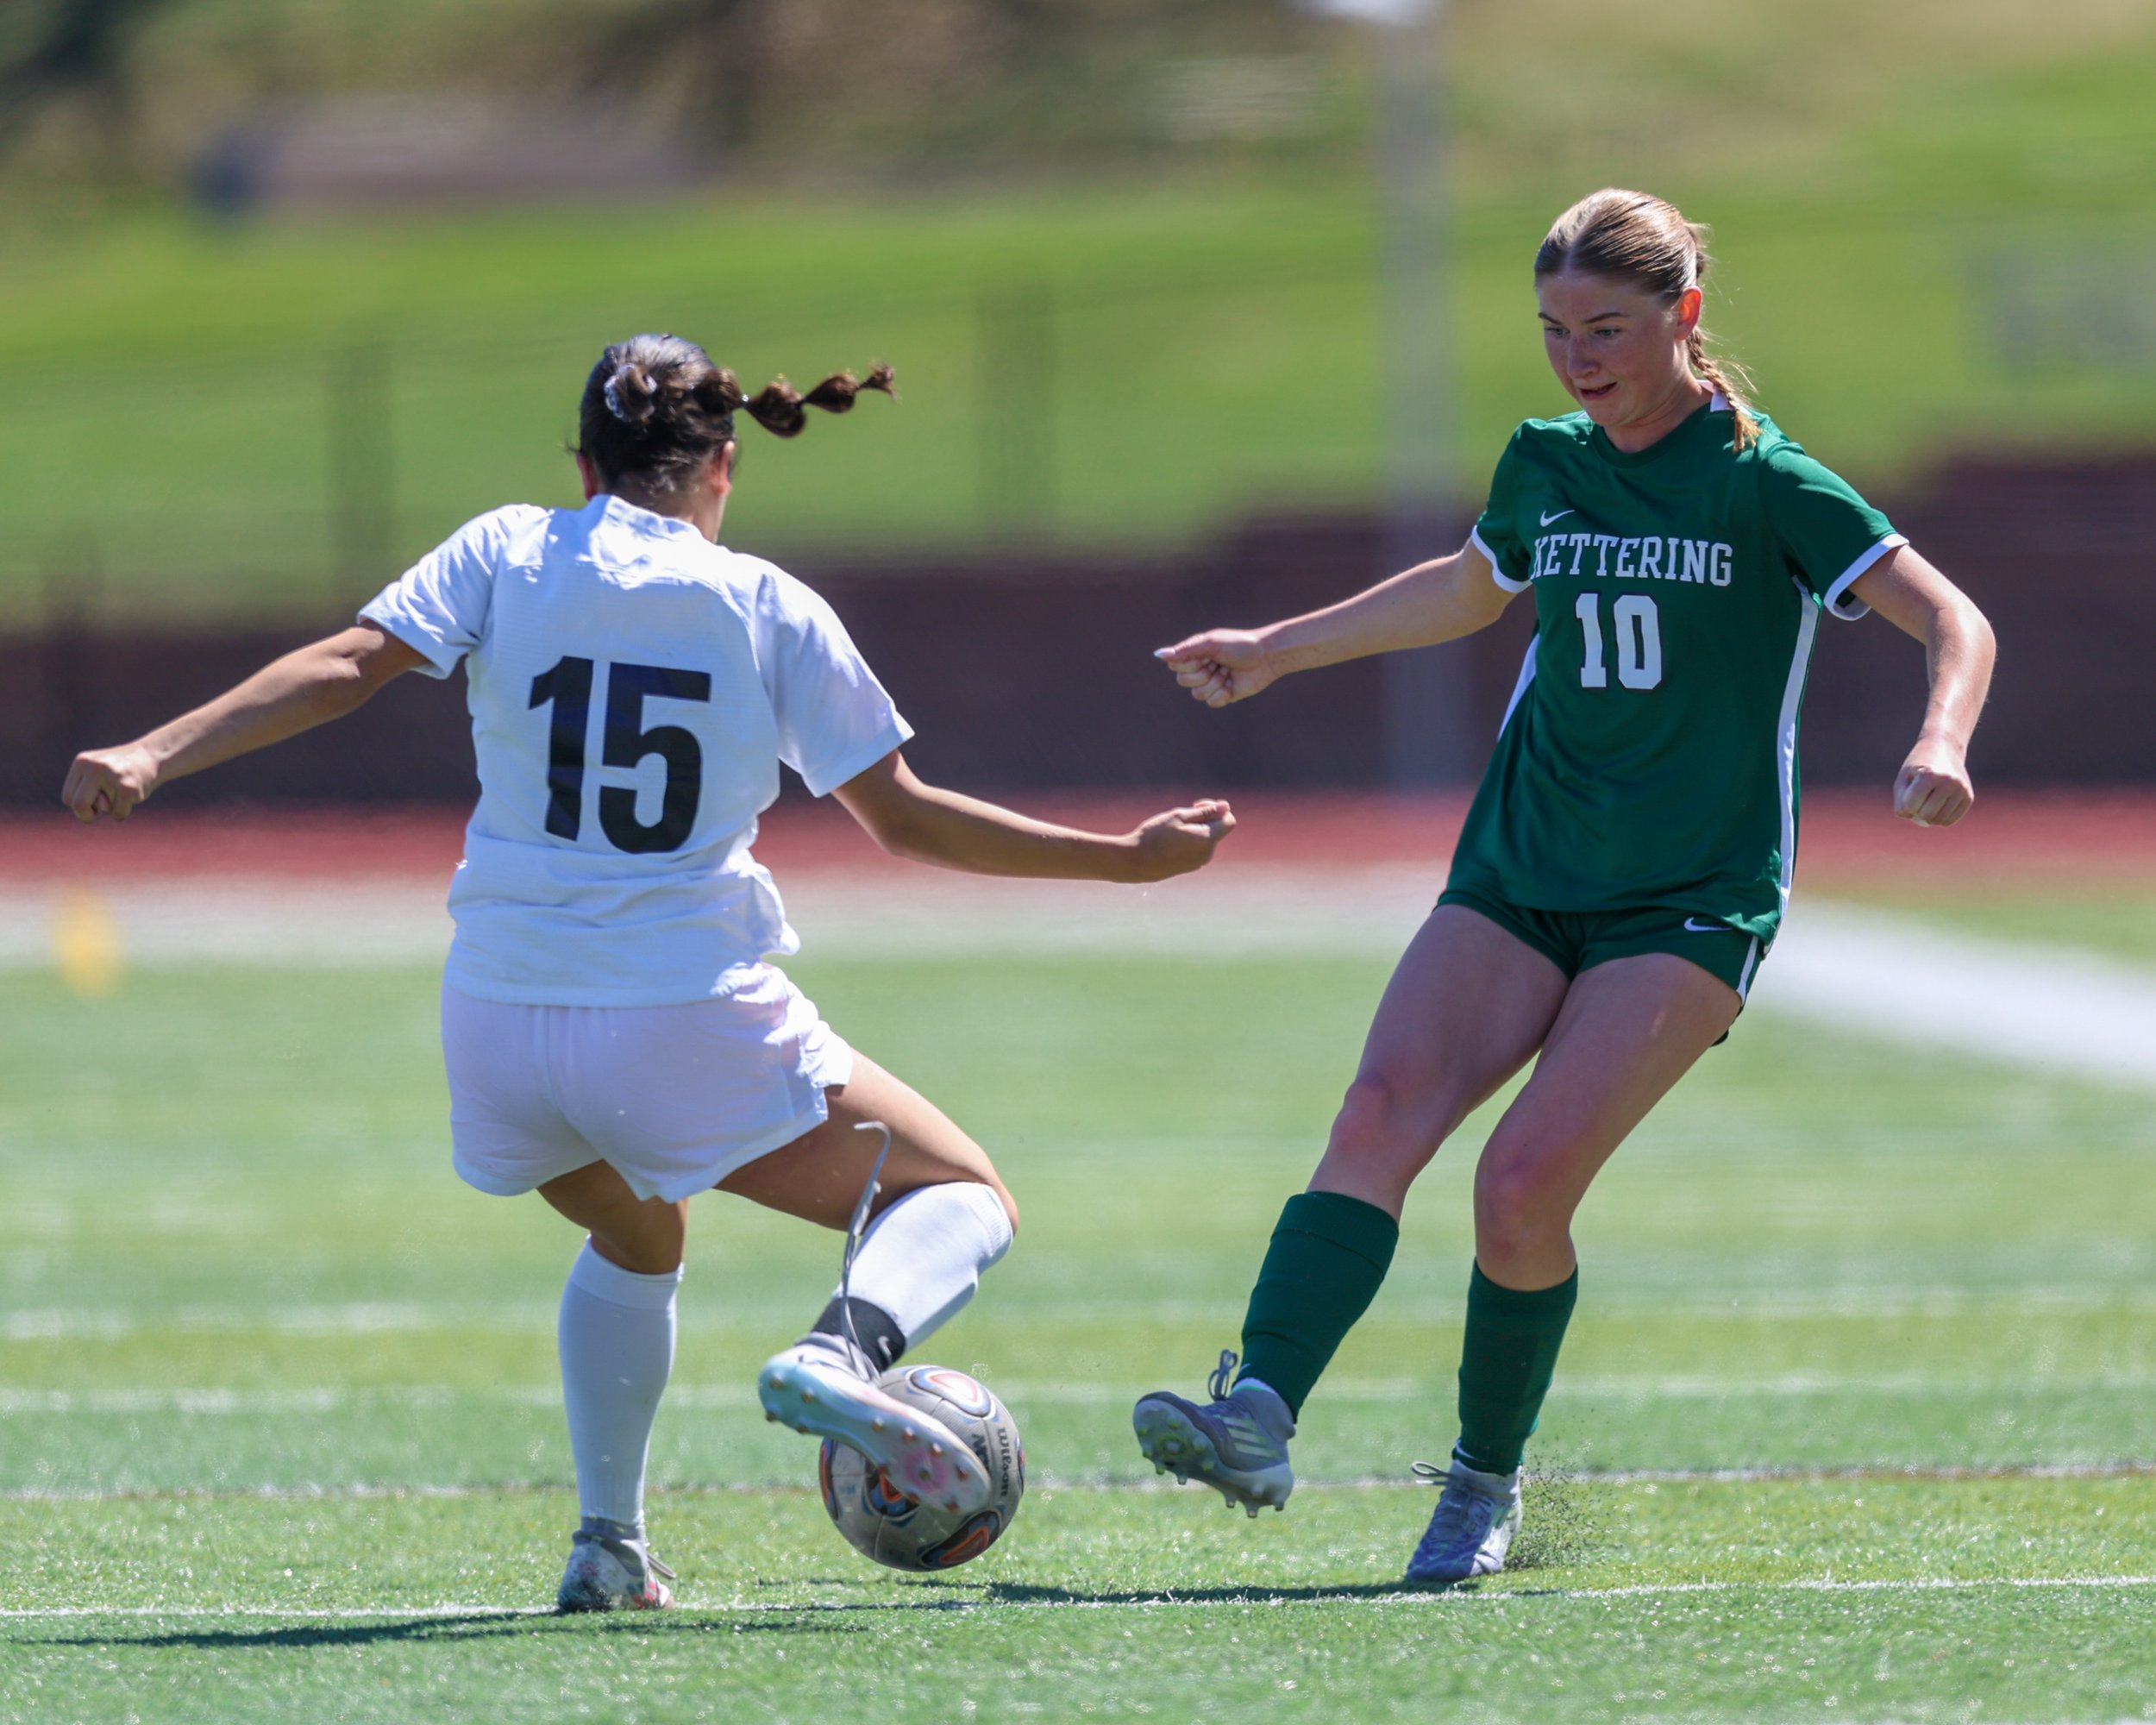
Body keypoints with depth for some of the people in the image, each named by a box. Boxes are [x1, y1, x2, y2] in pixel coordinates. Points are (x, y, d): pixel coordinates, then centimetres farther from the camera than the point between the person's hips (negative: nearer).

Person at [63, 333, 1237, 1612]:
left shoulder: (505, 555, 4)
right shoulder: (771, 609, 1)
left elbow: (348, 667, -10)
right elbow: (902, 816, 3)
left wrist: (153, 758, -13)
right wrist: (1123, 859, 12)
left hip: (502, 1026, 4)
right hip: (689, 1027, -3)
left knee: (638, 1239, 34)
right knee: (968, 1199, 10)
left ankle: (609, 1543, 22)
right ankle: (847, 1349, -22)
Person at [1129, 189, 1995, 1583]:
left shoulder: (1763, 484, -6)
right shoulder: (1544, 466, 10)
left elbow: (1957, 623, -9)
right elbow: (1471, 590, 32)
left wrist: (1940, 745, -30)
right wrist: (1276, 649, 37)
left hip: (1694, 905, -5)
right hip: (1520, 877, 5)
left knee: (1526, 1181, -19)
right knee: (1383, 1111, -20)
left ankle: (1489, 1482, 2)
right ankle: (1258, 1417, -33)